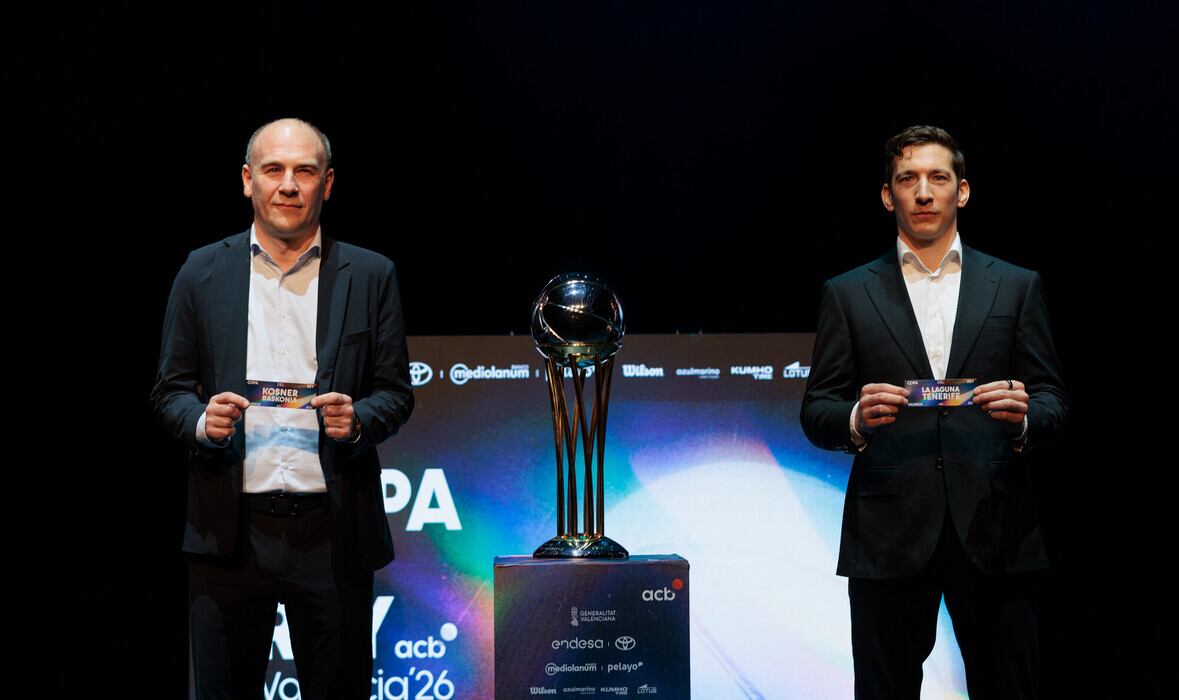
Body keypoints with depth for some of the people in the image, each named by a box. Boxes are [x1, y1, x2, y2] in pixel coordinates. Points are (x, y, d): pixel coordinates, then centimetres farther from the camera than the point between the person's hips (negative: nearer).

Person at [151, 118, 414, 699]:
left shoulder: (371, 276, 7)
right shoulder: (203, 272, 9)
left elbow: (397, 391, 8)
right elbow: (170, 390, 10)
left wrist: (357, 420, -13)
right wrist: (202, 422, -12)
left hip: (333, 534, 0)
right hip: (231, 531, 0)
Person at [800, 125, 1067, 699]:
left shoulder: (1016, 286, 11)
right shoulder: (847, 295, 10)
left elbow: (1054, 403, 9)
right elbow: (816, 413, 7)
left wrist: (1023, 417, -14)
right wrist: (856, 420, -16)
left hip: (994, 533, 1)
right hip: (888, 537, 0)